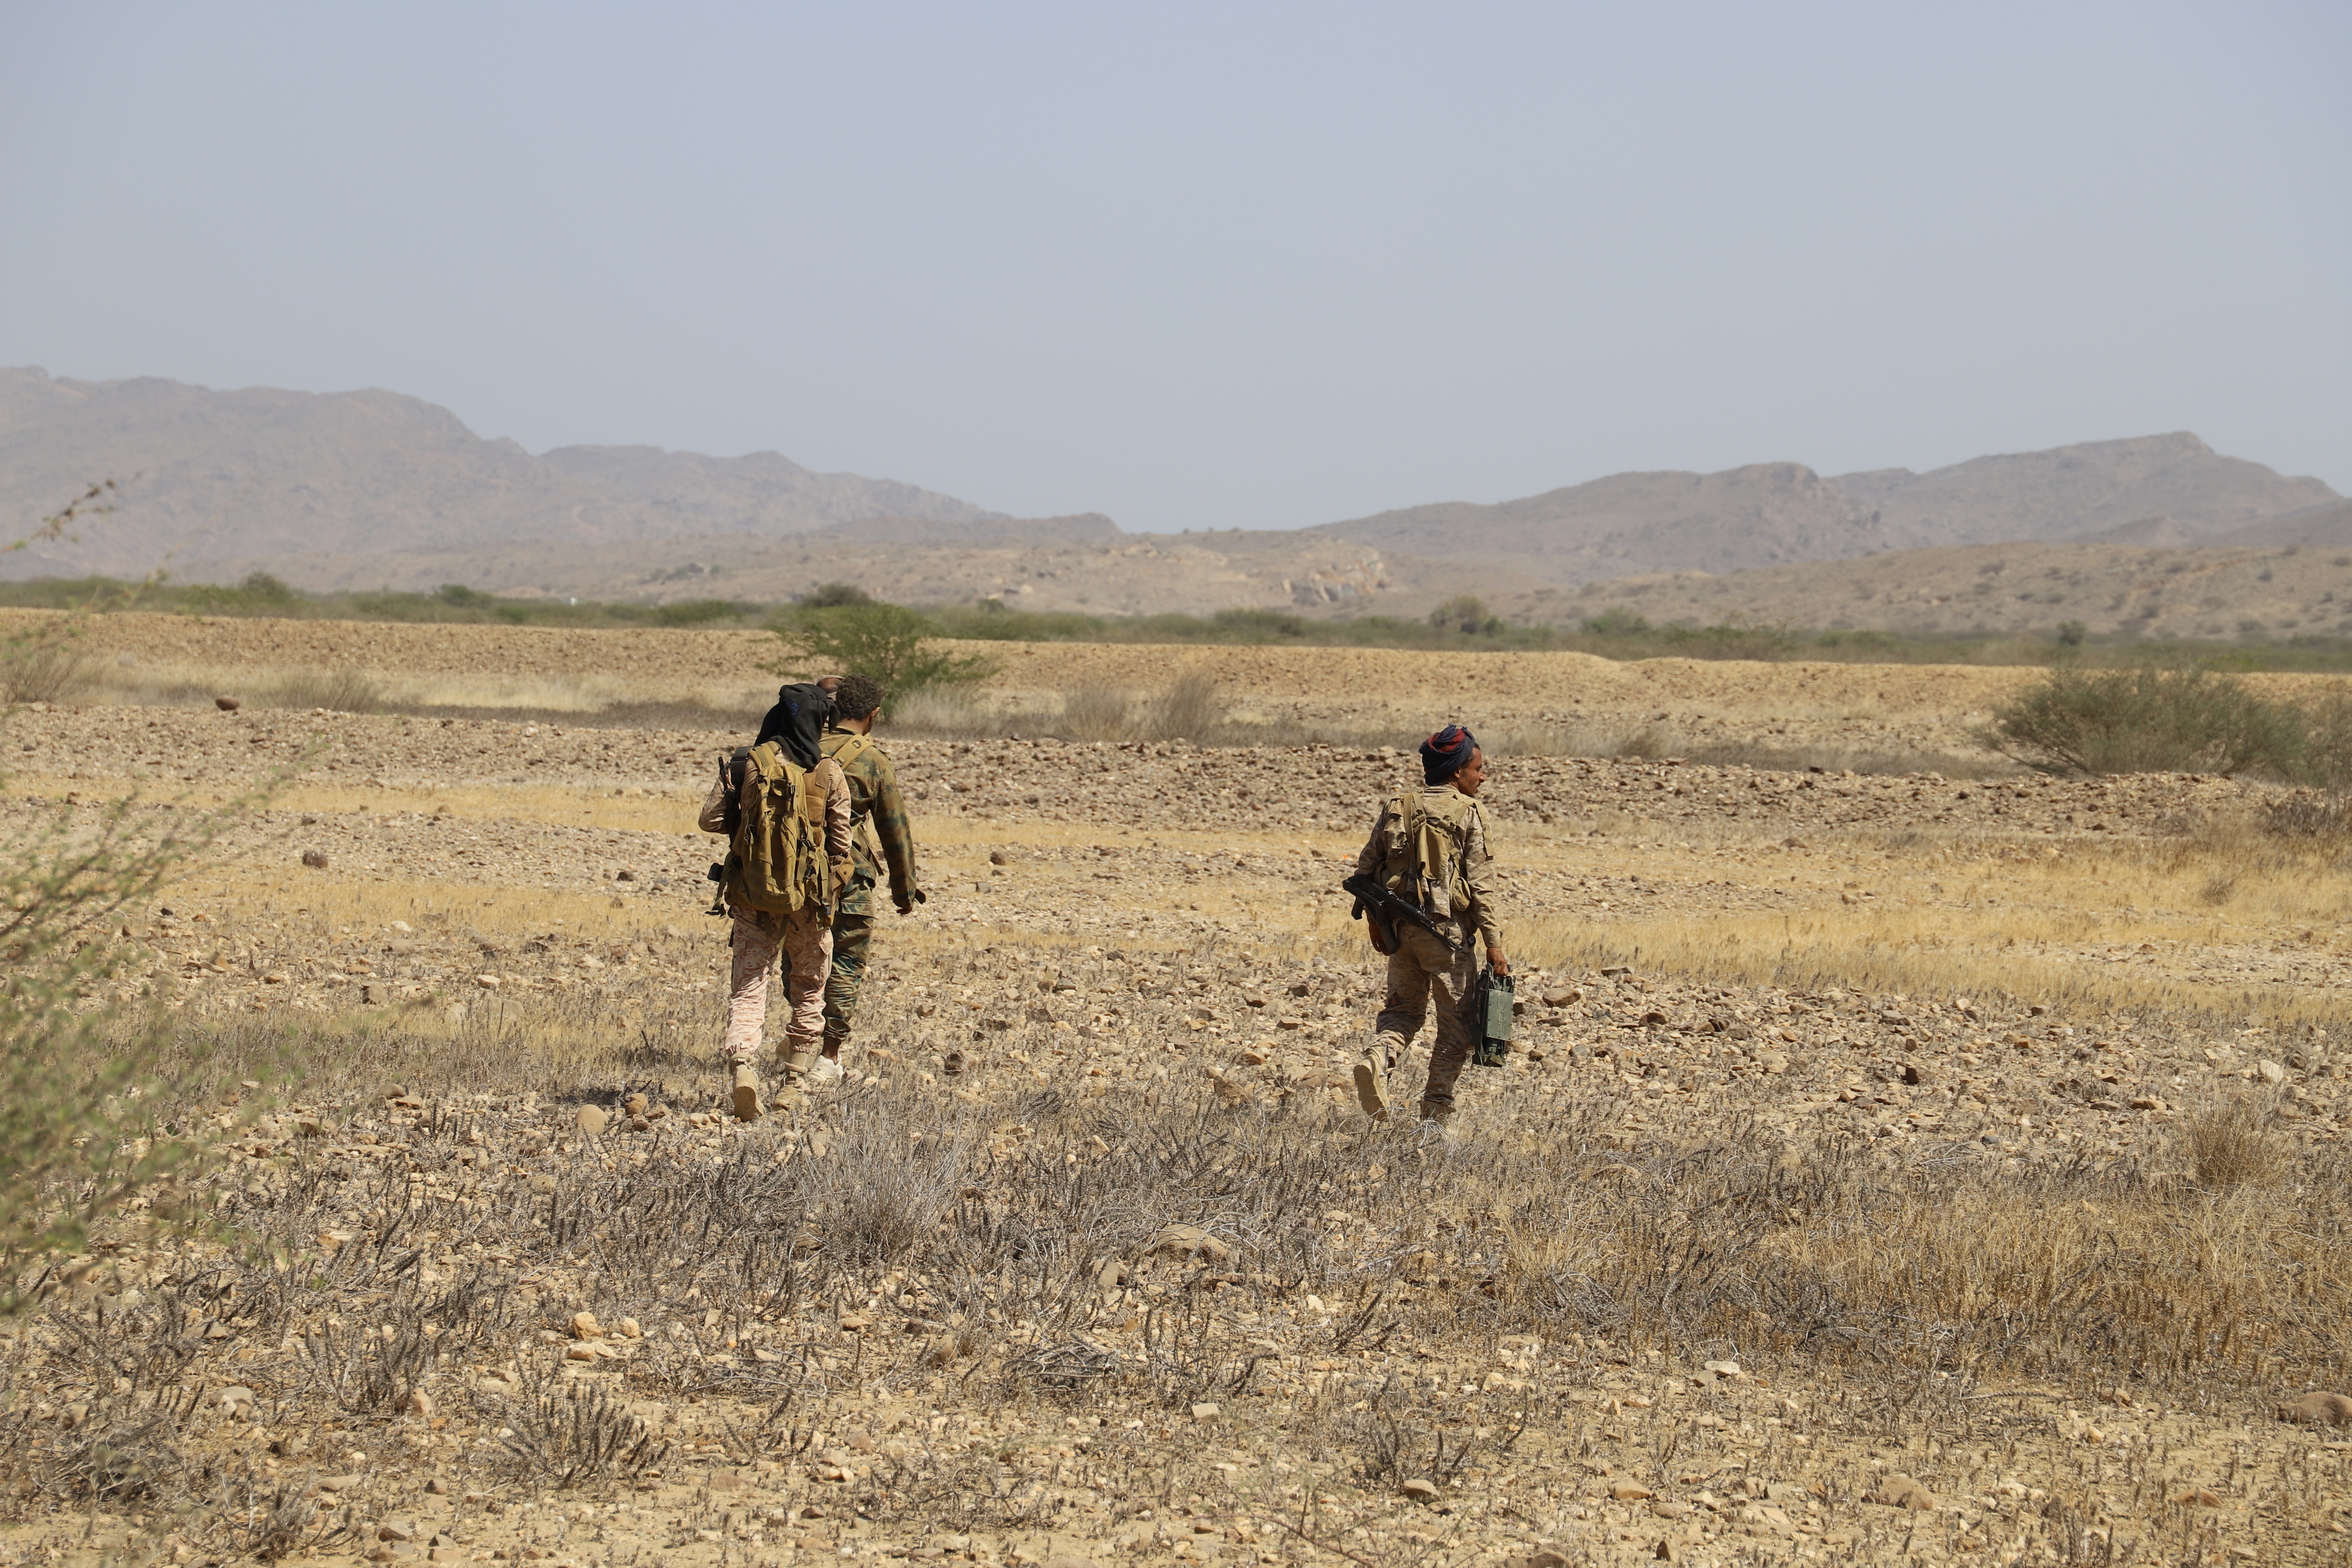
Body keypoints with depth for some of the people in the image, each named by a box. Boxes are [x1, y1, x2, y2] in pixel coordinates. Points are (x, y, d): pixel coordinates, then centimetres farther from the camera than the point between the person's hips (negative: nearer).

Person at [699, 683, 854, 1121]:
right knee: (808, 991, 17)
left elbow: (711, 819, -2)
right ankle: (794, 1083, 19)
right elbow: (840, 843, -4)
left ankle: (743, 1067, -24)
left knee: (748, 989, 0)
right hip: (809, 899, 0)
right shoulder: (829, 773, -3)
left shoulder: (747, 764, -2)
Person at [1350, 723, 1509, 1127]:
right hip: (1445, 931, -5)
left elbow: (1365, 870, 9)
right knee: (1457, 1022, 6)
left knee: (1403, 1007, 18)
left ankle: (1378, 1058, -12)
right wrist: (1493, 942, -10)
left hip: (1399, 926, 5)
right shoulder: (1468, 814, -7)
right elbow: (1480, 883, -11)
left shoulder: (1396, 810, 8)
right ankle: (1435, 1112, 5)